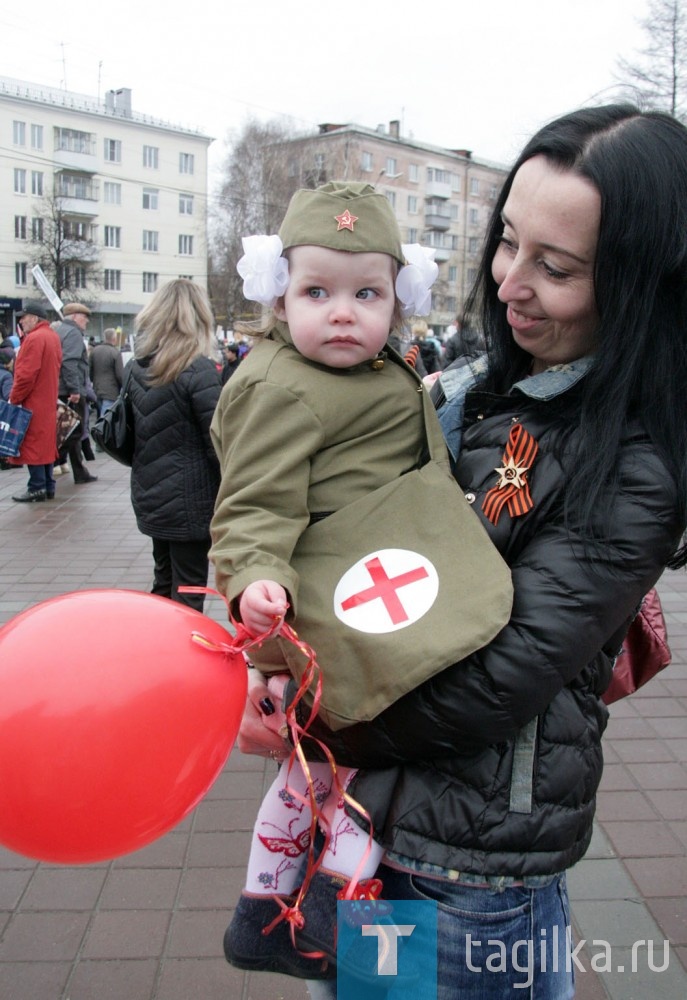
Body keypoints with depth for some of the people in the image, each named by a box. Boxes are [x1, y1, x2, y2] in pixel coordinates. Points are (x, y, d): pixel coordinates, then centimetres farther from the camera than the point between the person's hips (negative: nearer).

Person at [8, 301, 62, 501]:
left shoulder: (35, 338, -16)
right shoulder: (53, 336, 13)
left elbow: (26, 374, -20)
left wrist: (14, 398, -13)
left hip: (32, 403, -9)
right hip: (48, 401, 9)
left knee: (32, 444, -4)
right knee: (45, 443, 12)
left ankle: (37, 488, -2)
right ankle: (48, 487, 16)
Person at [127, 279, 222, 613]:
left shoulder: (136, 367, 3)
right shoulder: (199, 369, -16)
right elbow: (217, 443, -16)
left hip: (150, 497, 7)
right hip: (191, 500, -6)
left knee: (163, 584, 20)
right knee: (187, 592, 4)